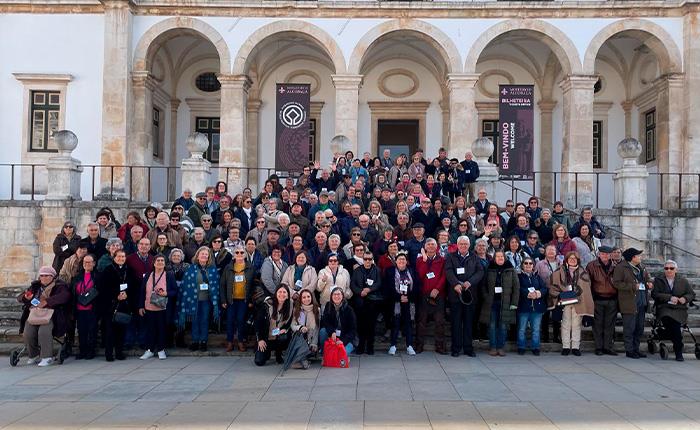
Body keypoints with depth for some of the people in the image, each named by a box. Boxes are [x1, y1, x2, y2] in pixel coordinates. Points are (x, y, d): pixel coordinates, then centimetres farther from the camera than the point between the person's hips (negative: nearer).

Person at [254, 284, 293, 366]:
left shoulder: (290, 306, -6)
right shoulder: (267, 305, -13)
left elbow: (290, 322, 6)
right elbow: (258, 322, -8)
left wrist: (285, 329, -16)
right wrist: (260, 339, -10)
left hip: (279, 336, 2)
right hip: (265, 338, -1)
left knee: (284, 338, -34)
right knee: (259, 361, -14)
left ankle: (278, 355, -1)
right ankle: (267, 352, 23)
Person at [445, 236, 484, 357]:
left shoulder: (474, 258, 13)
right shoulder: (451, 257, 8)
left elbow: (480, 271, 1)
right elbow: (449, 271, -7)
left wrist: (470, 282, -16)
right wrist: (456, 284, -24)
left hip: (470, 294, 2)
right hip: (455, 293, -2)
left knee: (469, 322, 6)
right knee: (456, 323, 2)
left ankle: (468, 348, 13)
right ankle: (456, 348, 8)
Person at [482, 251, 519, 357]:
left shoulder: (511, 270, 5)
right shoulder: (489, 270, 7)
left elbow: (516, 287, 2)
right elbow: (484, 286, 7)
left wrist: (514, 303, -4)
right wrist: (486, 298, -6)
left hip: (505, 303, 0)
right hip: (492, 302, 0)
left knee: (503, 326, 2)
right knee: (492, 326, 1)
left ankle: (501, 347, 12)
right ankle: (493, 347, 8)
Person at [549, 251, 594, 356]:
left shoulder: (583, 272, 10)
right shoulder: (560, 271, 5)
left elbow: (586, 287, 10)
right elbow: (553, 286, 3)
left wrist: (578, 293, -4)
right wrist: (559, 296, -8)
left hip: (578, 302, 1)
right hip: (564, 302, -1)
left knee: (576, 325, 3)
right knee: (566, 325, 1)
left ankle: (575, 347, 9)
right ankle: (565, 347, 6)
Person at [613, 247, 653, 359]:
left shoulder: (641, 267, 15)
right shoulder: (621, 268, -9)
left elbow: (648, 278, 28)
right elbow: (616, 283, -14)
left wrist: (650, 283, 4)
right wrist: (633, 286, -19)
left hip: (642, 302, 8)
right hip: (629, 302, -8)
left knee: (640, 328, 13)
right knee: (629, 328, -3)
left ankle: (636, 349, 24)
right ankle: (629, 350, 6)